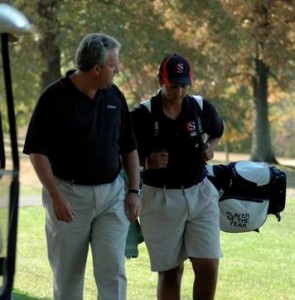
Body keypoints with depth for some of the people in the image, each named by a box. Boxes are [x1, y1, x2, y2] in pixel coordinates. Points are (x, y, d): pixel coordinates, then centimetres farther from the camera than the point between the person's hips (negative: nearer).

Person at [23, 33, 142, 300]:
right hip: (69, 195, -3)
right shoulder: (55, 97, -10)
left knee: (113, 269, -4)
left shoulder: (114, 96, 6)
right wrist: (56, 196, -16)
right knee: (67, 273, 6)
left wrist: (134, 190, 5)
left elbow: (129, 147, 14)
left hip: (112, 194, 3)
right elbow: (37, 151, -10)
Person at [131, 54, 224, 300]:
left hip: (200, 195, 3)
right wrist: (148, 162, -22)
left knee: (208, 266, -4)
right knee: (170, 271, 4)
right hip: (160, 198, -2)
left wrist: (210, 148, -1)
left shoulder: (202, 108, -1)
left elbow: (218, 131, 20)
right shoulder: (142, 115, -11)